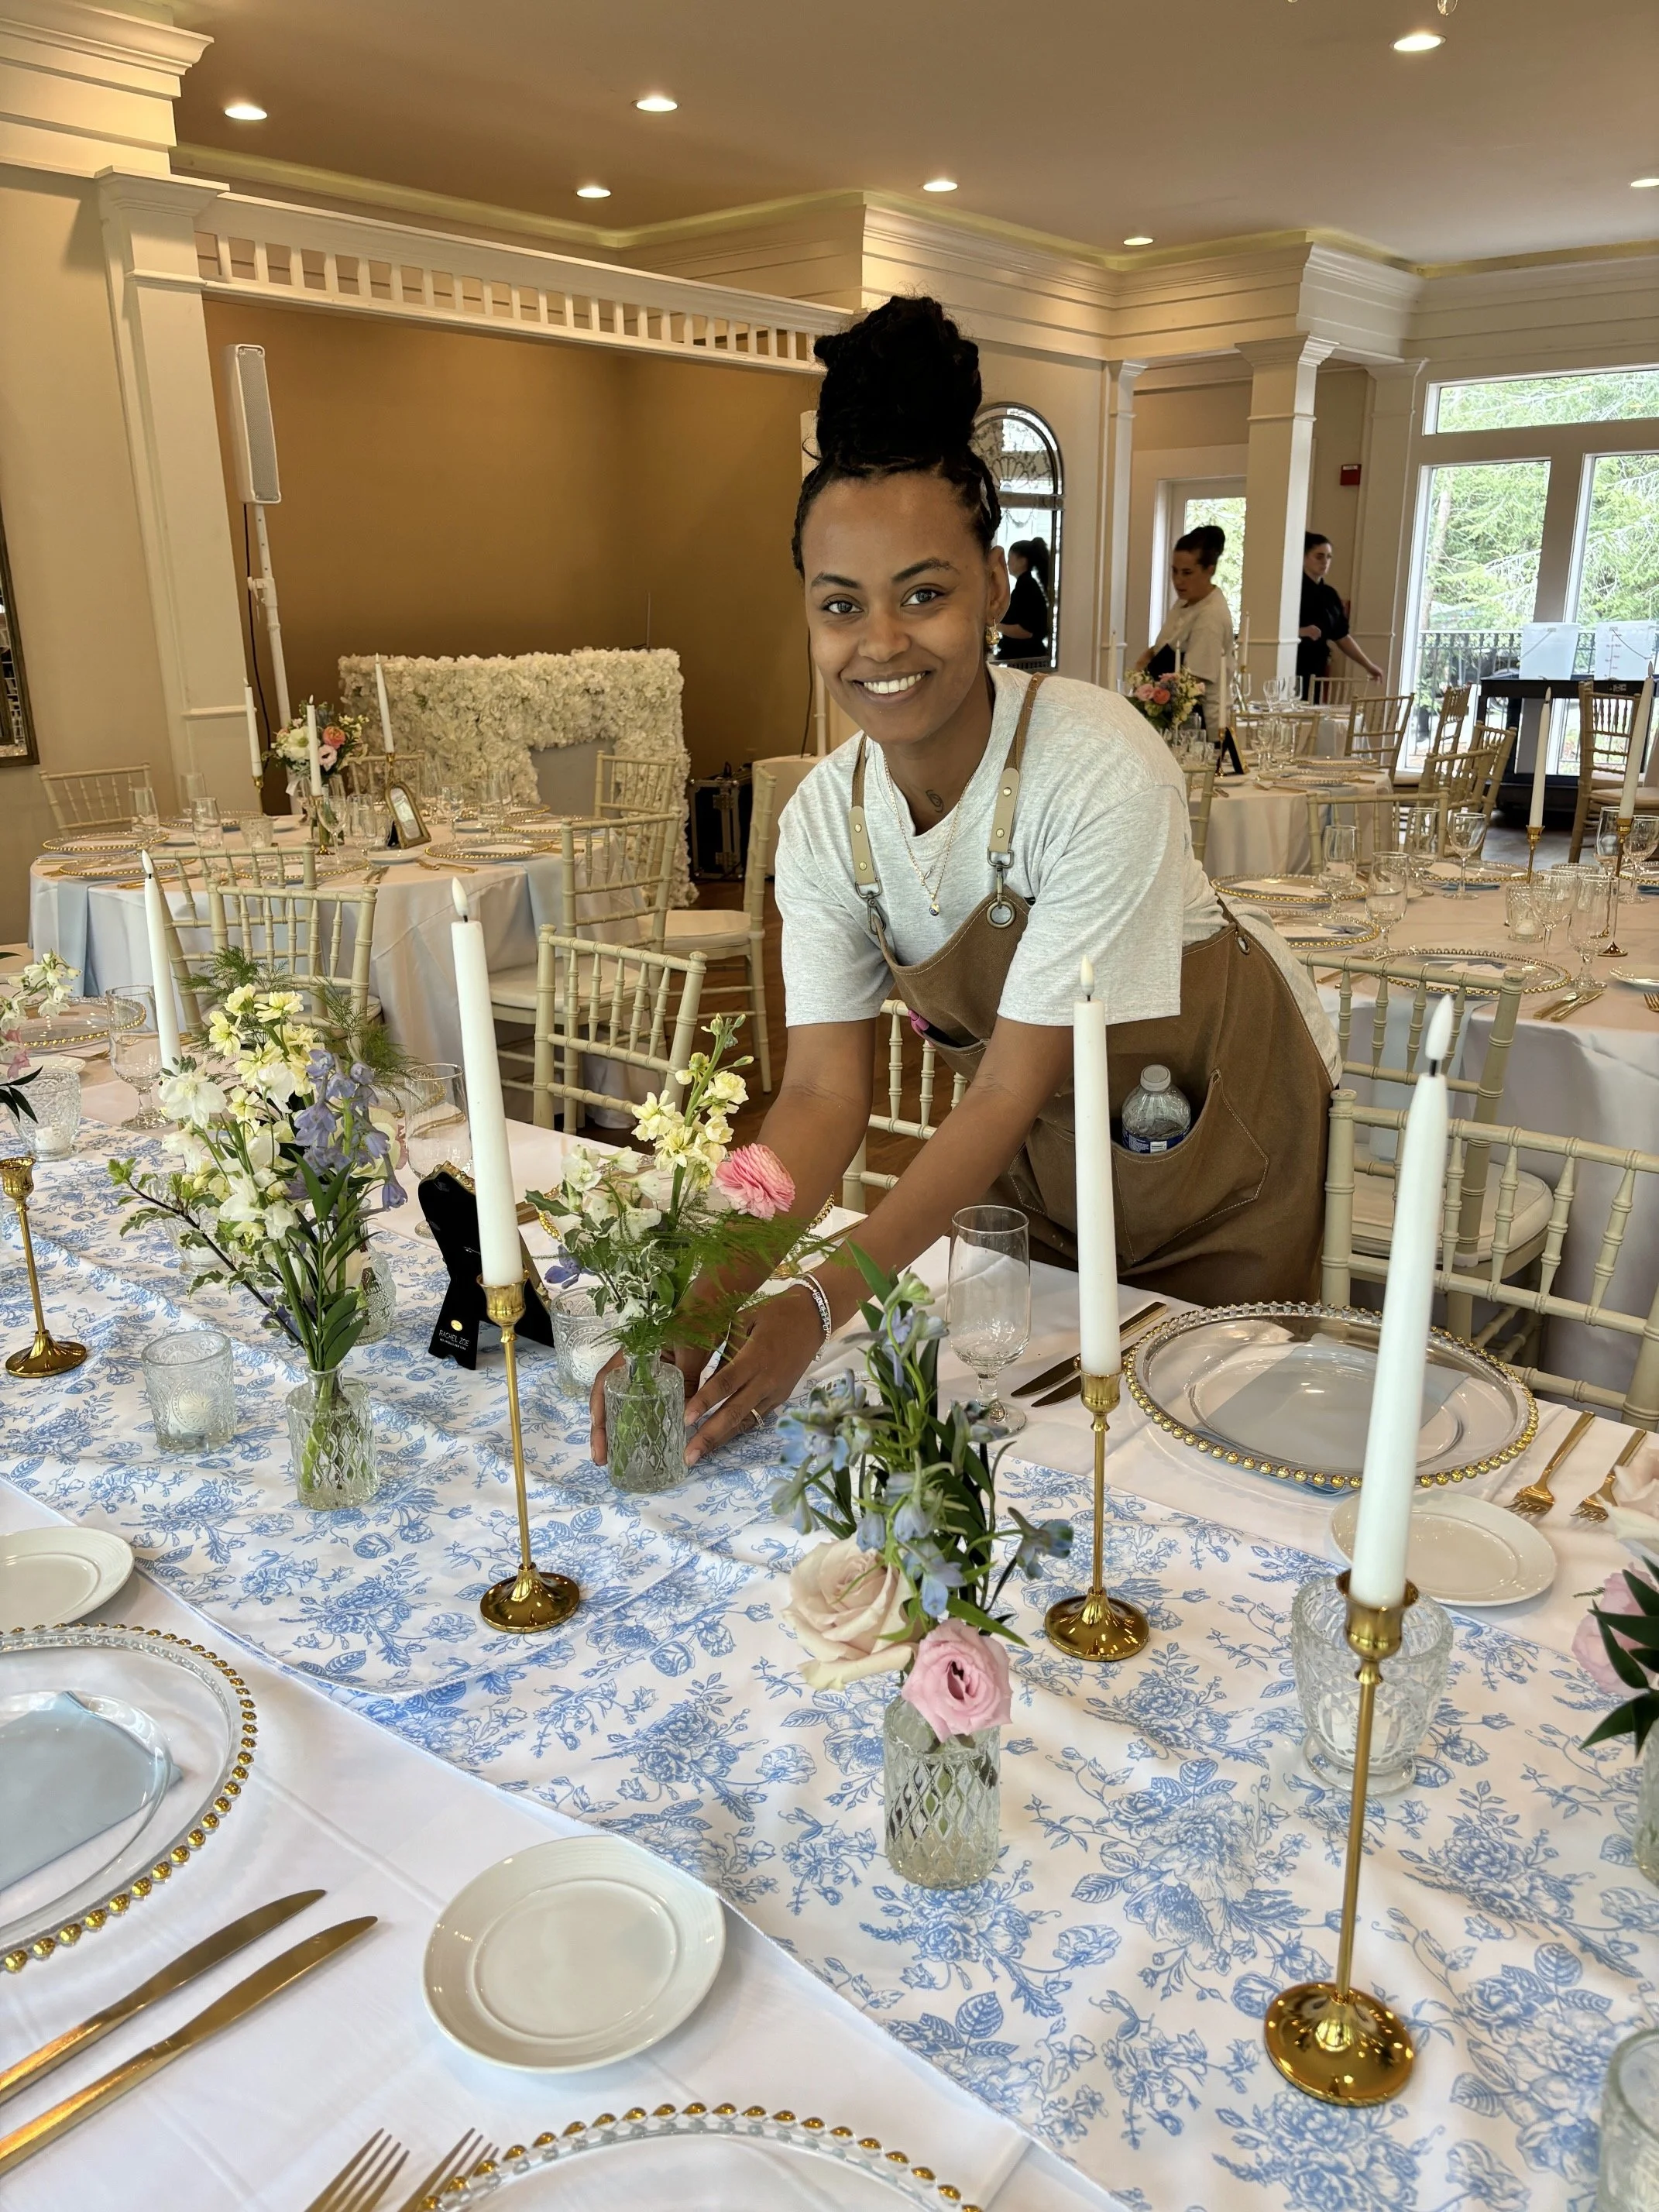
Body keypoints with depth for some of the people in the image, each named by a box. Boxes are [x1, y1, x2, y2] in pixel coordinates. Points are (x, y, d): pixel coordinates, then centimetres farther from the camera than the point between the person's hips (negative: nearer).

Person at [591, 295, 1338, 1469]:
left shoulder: (1104, 775, -33)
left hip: (1217, 1116, -4)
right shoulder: (823, 822, -16)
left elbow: (1012, 1089, -31)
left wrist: (825, 1302, -36)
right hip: (1040, 1146, 4)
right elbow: (824, 1090, -18)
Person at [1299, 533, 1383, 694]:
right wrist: (1300, 632, -24)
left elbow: (1342, 637, 19)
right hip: (1290, 671, -6)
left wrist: (1369, 666, 19)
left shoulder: (1329, 595, 15)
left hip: (1315, 674, 6)